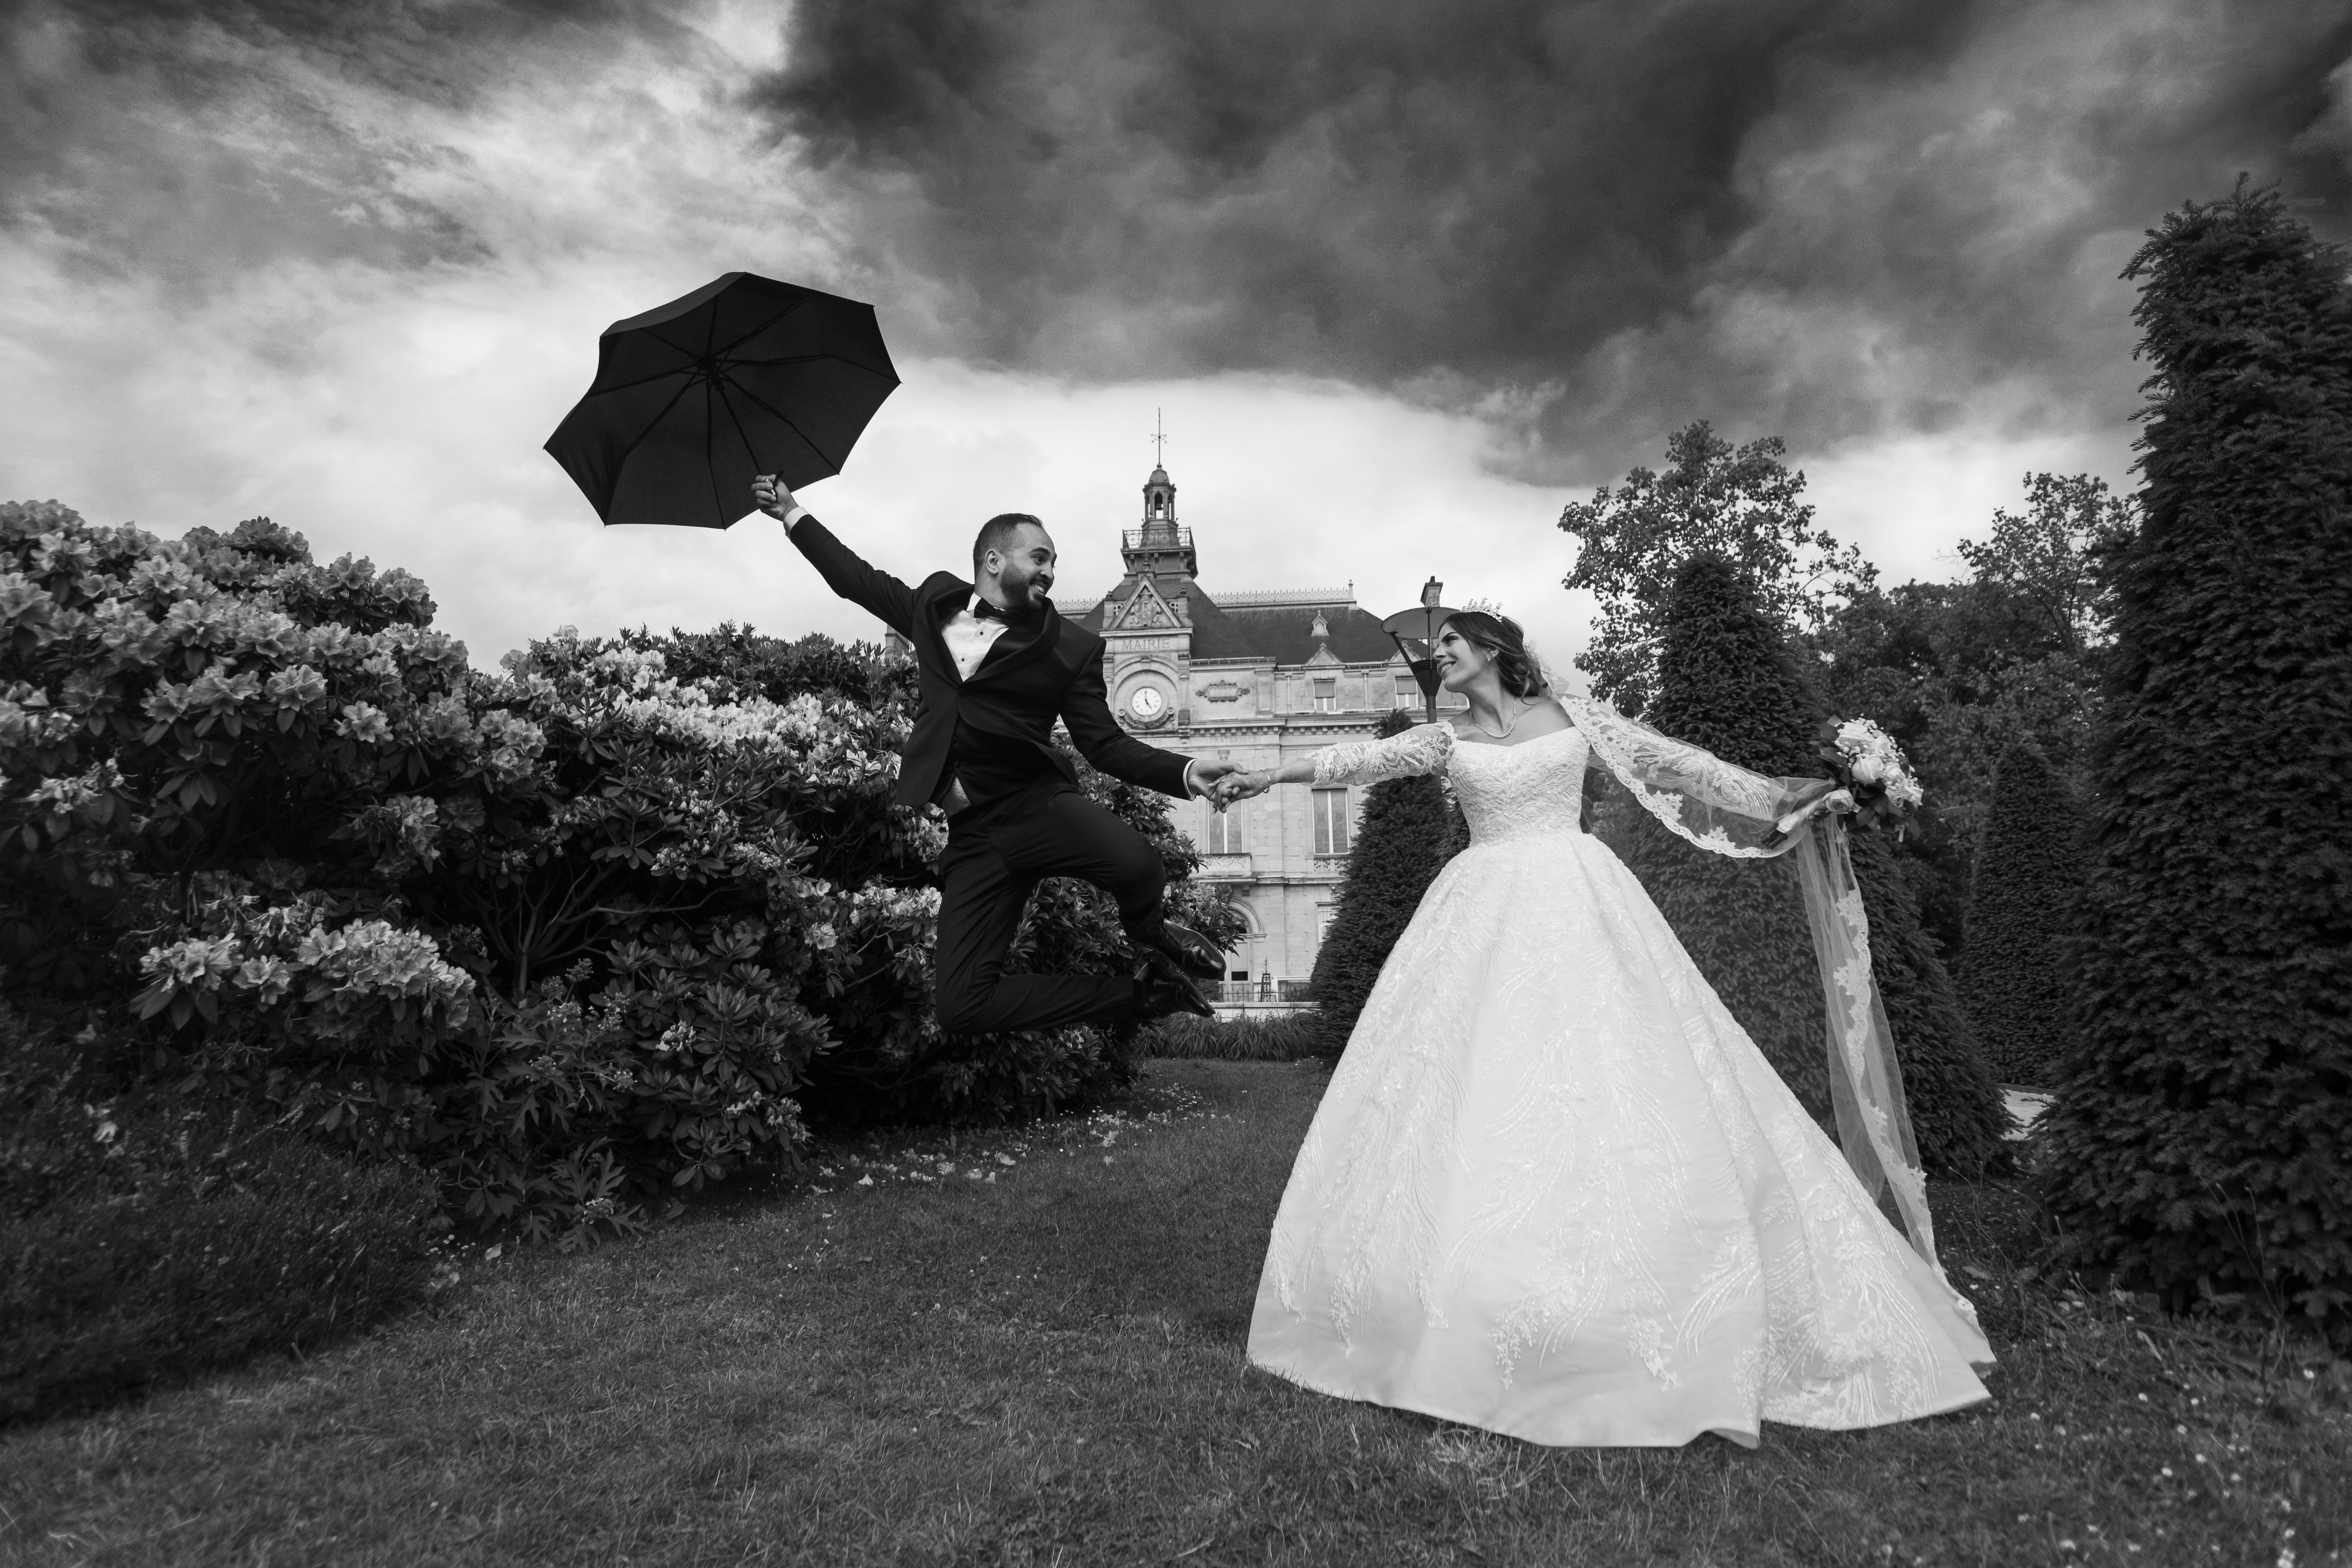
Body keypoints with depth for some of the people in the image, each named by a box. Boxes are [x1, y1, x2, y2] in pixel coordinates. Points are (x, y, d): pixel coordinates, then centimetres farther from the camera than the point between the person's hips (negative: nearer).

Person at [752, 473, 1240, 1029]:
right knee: (962, 1010, -11)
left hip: (1037, 801, -3)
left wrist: (1185, 772, -13)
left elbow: (1107, 744, 3)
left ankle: (1153, 942, 2)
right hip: (972, 832, 3)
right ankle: (1142, 990, 2)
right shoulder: (939, 600, 14)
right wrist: (792, 513, 31)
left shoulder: (1067, 646, 5)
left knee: (1136, 863, -38)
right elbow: (859, 578, 28)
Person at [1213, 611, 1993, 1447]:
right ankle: (1475, 1309, 5)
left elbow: (1678, 763, 11)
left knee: (1609, 1082, -5)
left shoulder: (1575, 716, 9)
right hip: (1486, 919, 1)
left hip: (1577, 910, -1)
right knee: (1477, 1086, -4)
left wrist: (1779, 798, 10)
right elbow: (1356, 760, -1)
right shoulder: (1445, 741, 9)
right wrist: (1267, 777, -10)